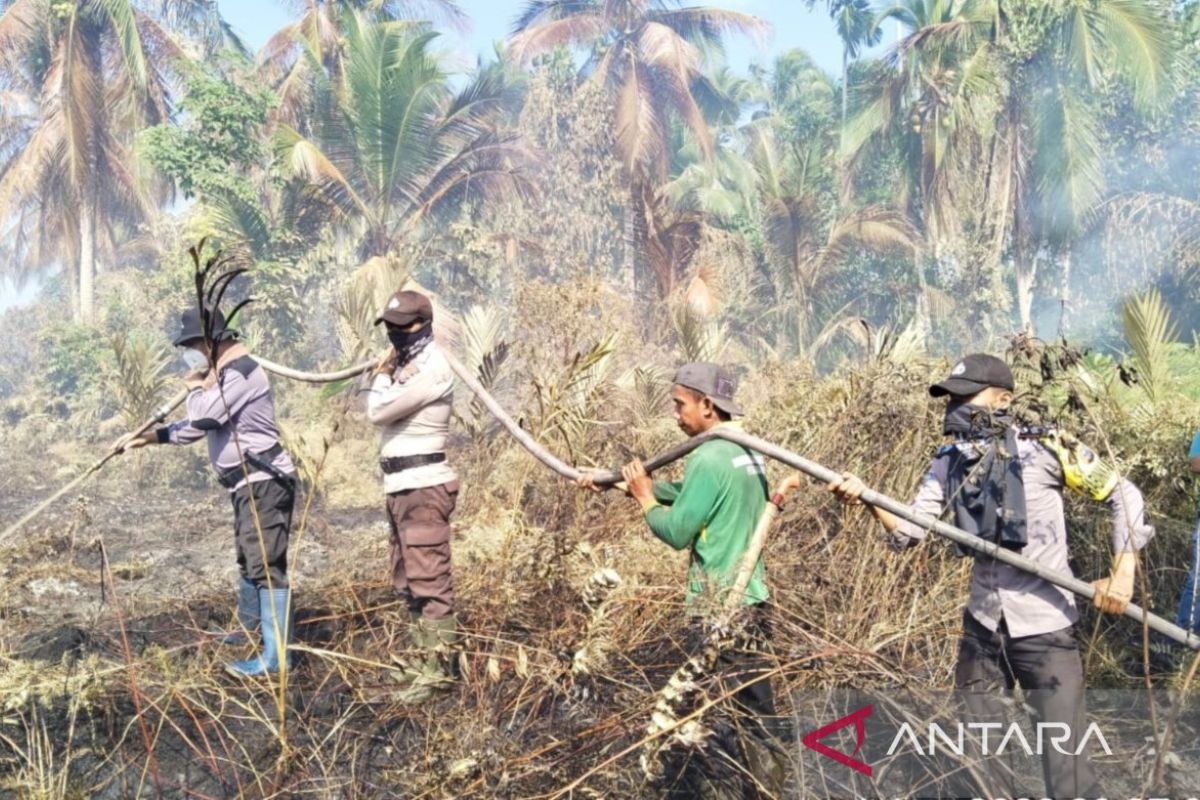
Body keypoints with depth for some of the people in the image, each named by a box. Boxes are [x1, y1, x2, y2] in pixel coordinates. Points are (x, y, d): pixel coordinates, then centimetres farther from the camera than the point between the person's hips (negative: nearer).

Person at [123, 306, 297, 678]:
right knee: (249, 559, 24)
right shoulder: (223, 373, 18)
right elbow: (199, 424, 26)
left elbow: (203, 417, -24)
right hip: (249, 483, 11)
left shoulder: (240, 371, -16)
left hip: (264, 482, -11)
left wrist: (194, 387, -4)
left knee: (267, 565, -13)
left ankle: (275, 657, -14)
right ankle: (248, 628, 41)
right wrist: (153, 436, 19)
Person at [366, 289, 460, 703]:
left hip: (424, 487, -11)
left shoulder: (432, 368, -14)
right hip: (402, 486, 11)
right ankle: (423, 655, 27)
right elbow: (379, 410, 15)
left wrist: (385, 371, -2)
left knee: (429, 579, -9)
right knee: (408, 581, 17)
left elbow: (378, 410, -16)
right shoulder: (408, 364, 18)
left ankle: (437, 669, -6)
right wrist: (389, 370, 5)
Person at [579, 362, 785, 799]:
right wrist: (627, 481, 19)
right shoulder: (746, 452, 11)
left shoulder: (709, 457, -18)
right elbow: (688, 494, 20)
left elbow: (677, 532, -15)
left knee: (713, 716, 0)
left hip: (719, 606, -9)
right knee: (753, 710, 17)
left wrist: (643, 497, 2)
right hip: (750, 598, 9)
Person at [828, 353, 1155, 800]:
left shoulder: (1041, 449, -12)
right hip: (982, 626, 6)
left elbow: (1122, 495, -5)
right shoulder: (949, 464, 3)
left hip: (1043, 628, -5)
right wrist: (868, 500, -21)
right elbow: (908, 532, -3)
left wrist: (1123, 572, -13)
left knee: (1064, 763, -4)